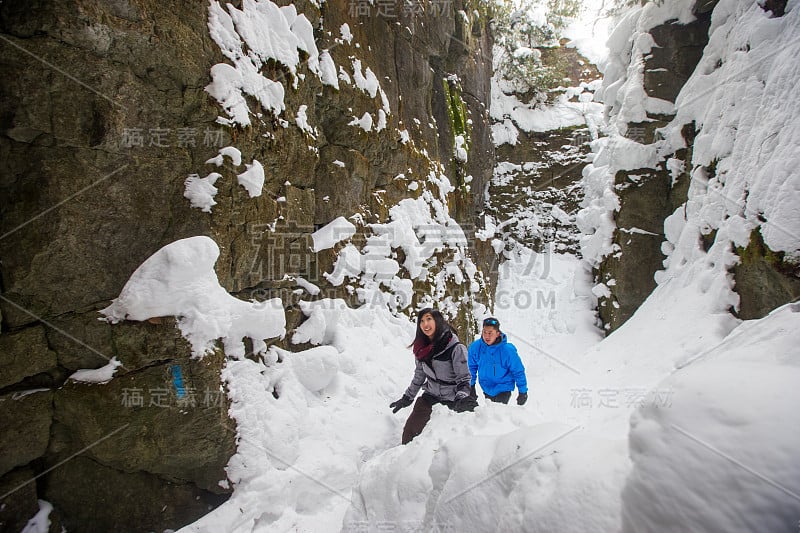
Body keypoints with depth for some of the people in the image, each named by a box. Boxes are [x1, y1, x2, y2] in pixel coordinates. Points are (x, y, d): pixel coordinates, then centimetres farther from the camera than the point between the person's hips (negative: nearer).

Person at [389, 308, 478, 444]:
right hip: (430, 397, 5)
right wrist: (407, 398, 17)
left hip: (452, 400, -4)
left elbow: (463, 379, -15)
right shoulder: (421, 347, 0)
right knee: (410, 431, -4)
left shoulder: (456, 348, -18)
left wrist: (463, 399, -33)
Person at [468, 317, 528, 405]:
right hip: (487, 389, 4)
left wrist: (523, 392, -5)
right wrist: (471, 386, 8)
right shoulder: (475, 347, -15)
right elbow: (472, 368, 3)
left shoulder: (507, 350, -23)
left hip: (503, 390, -4)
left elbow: (518, 372, -11)